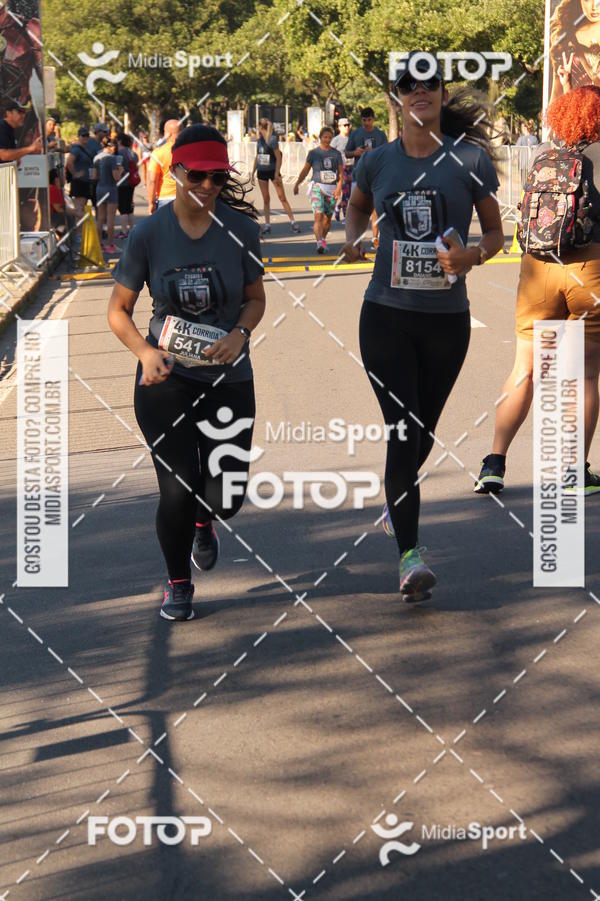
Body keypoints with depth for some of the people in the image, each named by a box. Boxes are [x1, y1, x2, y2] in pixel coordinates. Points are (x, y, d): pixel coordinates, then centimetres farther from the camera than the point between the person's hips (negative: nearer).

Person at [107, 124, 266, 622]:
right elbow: (119, 309, -1)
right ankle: (178, 584, 21)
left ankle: (203, 524, 38)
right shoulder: (149, 234, -8)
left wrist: (239, 334, -13)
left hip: (228, 379, 1)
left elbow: (255, 298, 8)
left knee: (225, 500, -4)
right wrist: (146, 352, -19)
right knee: (178, 491, -8)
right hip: (165, 378, -1)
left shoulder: (240, 229, -5)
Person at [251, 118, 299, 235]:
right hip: (262, 172, 6)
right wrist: (253, 173, 16)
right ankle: (267, 224, 11)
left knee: (282, 197, -7)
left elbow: (279, 158, -12)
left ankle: (293, 221, -4)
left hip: (273, 171, -6)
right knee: (266, 199, 7)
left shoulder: (272, 140, -13)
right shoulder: (259, 140, 7)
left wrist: (276, 175, -14)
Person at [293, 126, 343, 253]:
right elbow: (305, 170, 6)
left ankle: (322, 240, 22)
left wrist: (339, 187, -8)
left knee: (327, 218, 5)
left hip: (332, 189, 2)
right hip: (317, 187, -2)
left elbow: (341, 172, 6)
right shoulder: (313, 153, 6)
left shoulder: (336, 153, 9)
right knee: (318, 216, -17)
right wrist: (297, 184, -3)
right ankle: (320, 243, -27)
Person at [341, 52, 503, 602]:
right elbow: (358, 206, 22)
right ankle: (410, 557, -14)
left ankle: (397, 505, 48)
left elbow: (496, 233, 3)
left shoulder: (470, 160, -3)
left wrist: (472, 256, -18)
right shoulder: (378, 161, 1)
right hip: (387, 313, -1)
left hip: (447, 317, 1)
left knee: (424, 430, 17)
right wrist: (353, 240, 1)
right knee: (402, 429, -11)